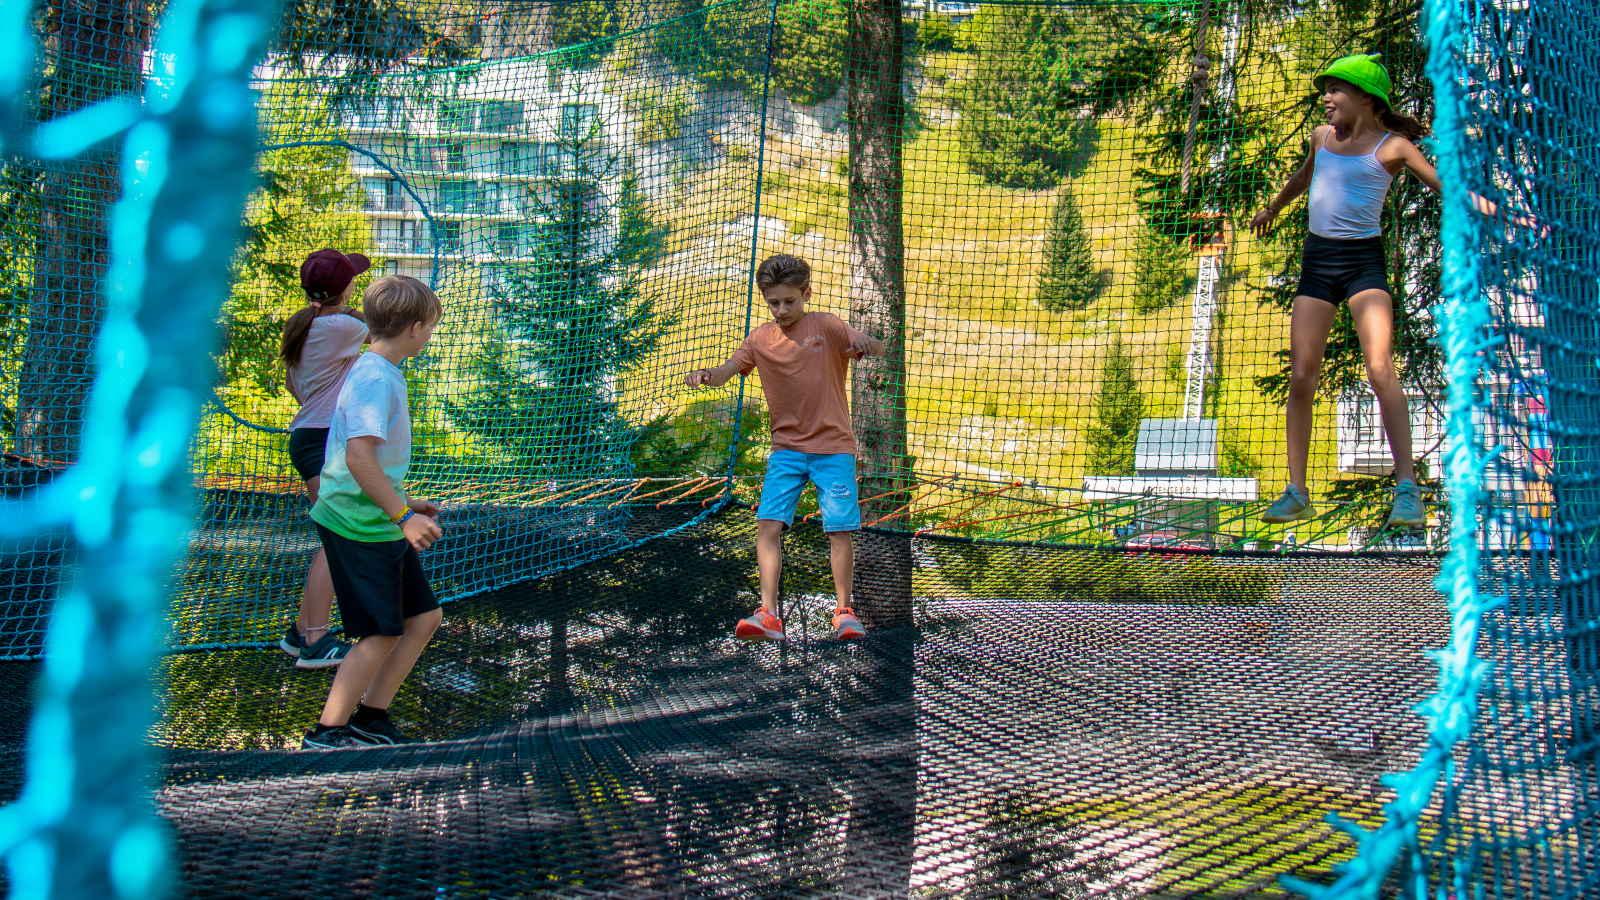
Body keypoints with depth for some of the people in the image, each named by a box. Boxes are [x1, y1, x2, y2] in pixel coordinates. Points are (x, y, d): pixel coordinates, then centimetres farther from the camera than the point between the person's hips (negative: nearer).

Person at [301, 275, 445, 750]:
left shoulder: (386, 374, 12)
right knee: (381, 633, -6)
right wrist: (401, 515, -29)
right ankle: (325, 735, 4)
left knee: (423, 617, 11)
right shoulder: (374, 378, -19)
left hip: (382, 523, 10)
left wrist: (403, 503, 28)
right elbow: (359, 456, -29)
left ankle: (369, 719, 20)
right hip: (358, 527, -10)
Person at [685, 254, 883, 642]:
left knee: (840, 529, -5)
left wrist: (866, 343, -38)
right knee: (768, 523, -12)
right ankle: (768, 614, -13)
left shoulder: (826, 325, -4)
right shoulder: (760, 339, 6)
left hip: (833, 447, -2)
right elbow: (728, 370, 4)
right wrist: (705, 375, -20)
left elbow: (877, 349, -13)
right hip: (786, 448, 2)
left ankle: (844, 612, 10)